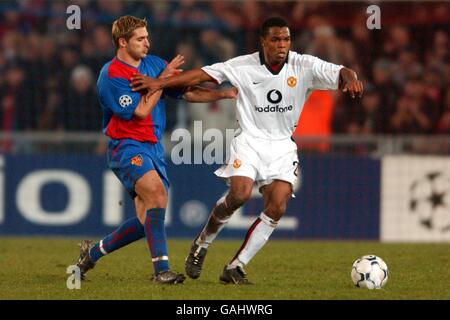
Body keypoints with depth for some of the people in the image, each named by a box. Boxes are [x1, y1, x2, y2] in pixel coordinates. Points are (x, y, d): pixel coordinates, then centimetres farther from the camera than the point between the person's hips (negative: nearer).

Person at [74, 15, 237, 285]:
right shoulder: (111, 75, -12)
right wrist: (163, 79, -11)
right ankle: (161, 269, -33)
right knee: (156, 192, -30)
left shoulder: (154, 64, 10)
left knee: (147, 221, 4)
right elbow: (140, 111, -17)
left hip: (153, 148, 8)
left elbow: (187, 91, 13)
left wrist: (225, 94, 2)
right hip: (127, 146, -8)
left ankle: (93, 252, 25)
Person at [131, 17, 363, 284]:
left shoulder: (304, 66, -6)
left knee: (277, 207, -14)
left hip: (283, 145, 2)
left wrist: (350, 78, -40)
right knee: (240, 194, -25)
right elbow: (201, 75, -5)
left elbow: (340, 72, -15)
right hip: (250, 139, -2)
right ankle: (202, 244, 2)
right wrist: (159, 83, -11)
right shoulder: (244, 66, -7)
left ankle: (236, 267, -5)